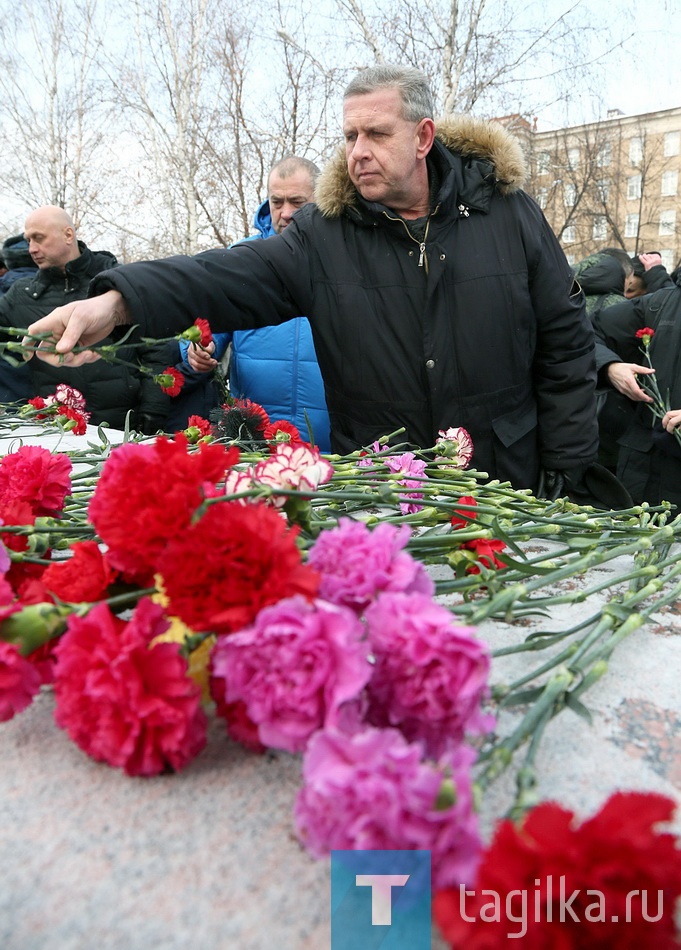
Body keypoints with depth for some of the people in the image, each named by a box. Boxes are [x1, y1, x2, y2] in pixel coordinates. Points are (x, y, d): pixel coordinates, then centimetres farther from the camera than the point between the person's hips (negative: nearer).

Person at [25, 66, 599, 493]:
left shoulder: (506, 210, -2)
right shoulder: (325, 234, -2)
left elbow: (565, 341, 1)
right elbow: (235, 275, -17)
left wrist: (564, 472, 0)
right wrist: (120, 300, -35)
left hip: (507, 490, 0)